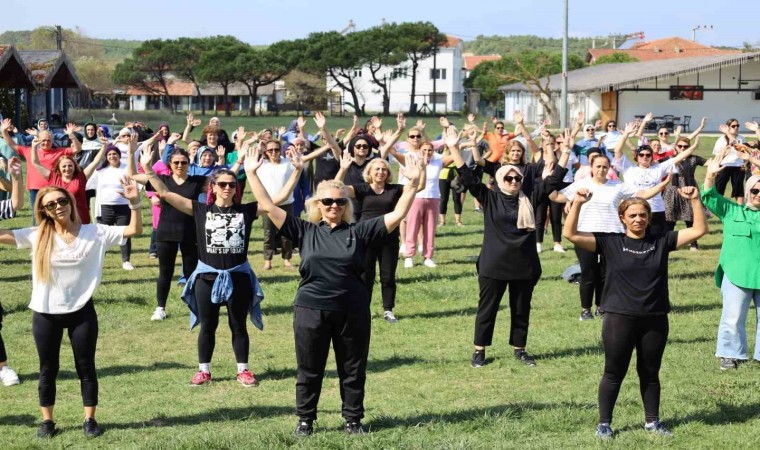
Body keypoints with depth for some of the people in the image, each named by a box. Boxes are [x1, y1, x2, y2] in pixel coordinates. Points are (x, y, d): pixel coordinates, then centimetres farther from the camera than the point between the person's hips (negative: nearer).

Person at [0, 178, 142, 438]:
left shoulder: (95, 233, -5)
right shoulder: (38, 236, -4)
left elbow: (134, 231, -6)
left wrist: (134, 203, -22)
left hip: (81, 312, -1)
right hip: (45, 314, 1)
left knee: (86, 368, 8)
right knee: (48, 370, 11)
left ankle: (90, 420, 20)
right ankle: (47, 421, 24)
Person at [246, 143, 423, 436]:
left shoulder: (359, 232, 1)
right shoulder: (305, 231, 1)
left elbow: (397, 214, -2)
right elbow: (268, 207, -1)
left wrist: (412, 183, -11)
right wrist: (252, 174, -5)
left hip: (353, 312, 0)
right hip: (311, 310, 0)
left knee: (353, 371, 11)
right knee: (309, 371, 12)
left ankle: (353, 419, 26)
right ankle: (305, 420, 27)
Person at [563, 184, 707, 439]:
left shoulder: (661, 241, 2)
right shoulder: (610, 242, -4)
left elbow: (699, 230, 0)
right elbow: (570, 234, -12)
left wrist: (695, 200, -11)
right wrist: (578, 204, -23)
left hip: (655, 320, 2)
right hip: (619, 319, -2)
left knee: (650, 373, 16)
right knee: (614, 373, 7)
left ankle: (652, 421, 30)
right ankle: (604, 423, 20)